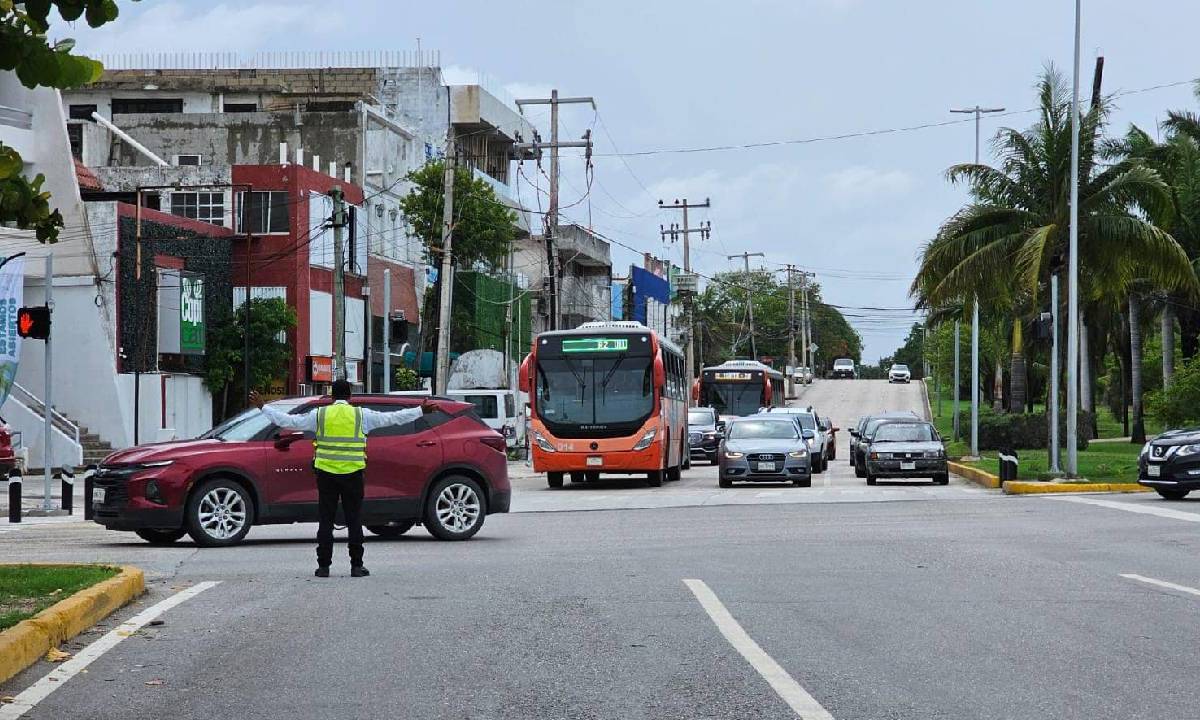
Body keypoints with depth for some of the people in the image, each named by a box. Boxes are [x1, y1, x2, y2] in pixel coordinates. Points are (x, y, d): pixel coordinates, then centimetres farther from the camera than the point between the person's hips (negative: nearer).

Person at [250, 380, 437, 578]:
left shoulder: (319, 414, 2)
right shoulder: (361, 415, 1)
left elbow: (288, 421, 5)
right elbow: (393, 418, 5)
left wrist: (262, 407, 15)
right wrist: (421, 411, 14)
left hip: (326, 474, 1)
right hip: (353, 474, -1)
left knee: (325, 521, 5)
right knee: (354, 520, 5)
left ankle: (323, 566, 3)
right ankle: (356, 565, 3)